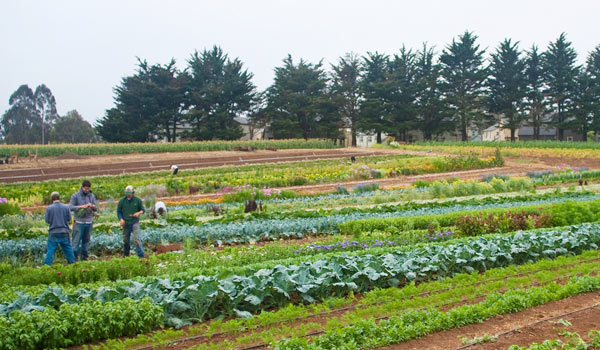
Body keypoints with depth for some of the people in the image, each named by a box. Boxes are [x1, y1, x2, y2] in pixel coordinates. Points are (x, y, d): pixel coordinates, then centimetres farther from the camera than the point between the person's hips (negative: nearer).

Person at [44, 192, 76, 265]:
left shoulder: (49, 208, -7)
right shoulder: (66, 207, -2)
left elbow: (47, 220, -4)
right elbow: (69, 219, 2)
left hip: (53, 232, -2)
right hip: (64, 232, 2)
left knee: (51, 249, 2)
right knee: (68, 249, 12)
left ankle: (47, 264, 0)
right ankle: (72, 263, 17)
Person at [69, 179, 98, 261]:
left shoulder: (91, 195, 9)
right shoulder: (75, 196, -2)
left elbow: (96, 208, 9)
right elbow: (70, 207, -10)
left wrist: (92, 206, -14)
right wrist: (81, 206, -21)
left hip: (89, 222, 4)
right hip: (79, 222, -4)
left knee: (86, 240, 8)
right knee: (76, 240, -4)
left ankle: (84, 256, 16)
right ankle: (74, 257, 1)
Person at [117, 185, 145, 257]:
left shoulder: (137, 200, -2)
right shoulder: (122, 201, 0)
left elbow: (143, 210, 7)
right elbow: (118, 211, 7)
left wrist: (139, 213, -15)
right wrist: (121, 219, -10)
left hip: (135, 223, -2)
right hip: (126, 224, 2)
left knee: (137, 239, -13)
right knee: (126, 240, 11)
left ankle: (141, 256, -14)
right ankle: (126, 255, 29)